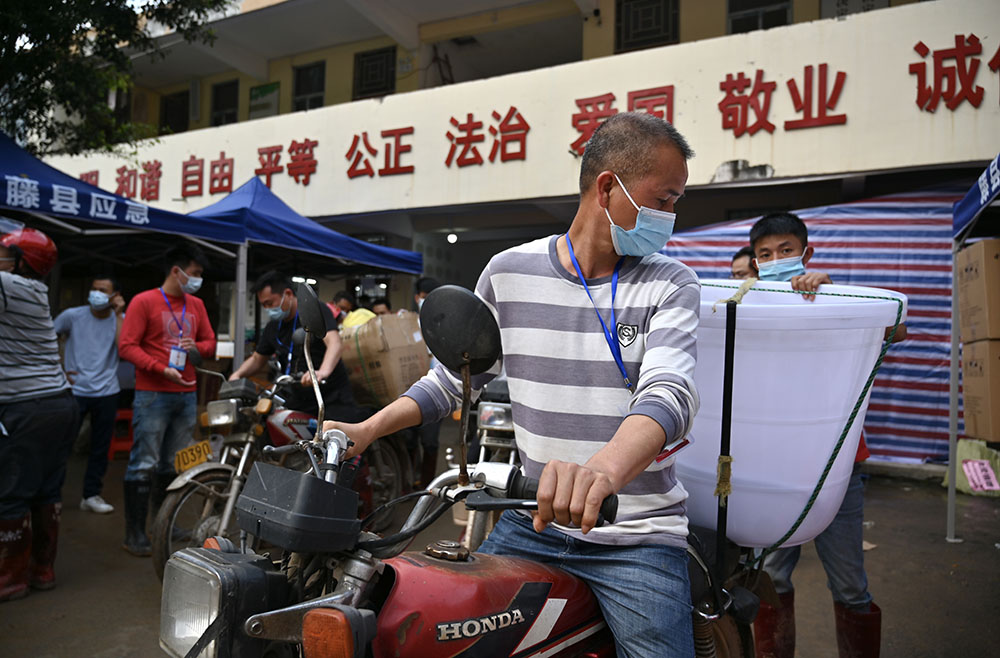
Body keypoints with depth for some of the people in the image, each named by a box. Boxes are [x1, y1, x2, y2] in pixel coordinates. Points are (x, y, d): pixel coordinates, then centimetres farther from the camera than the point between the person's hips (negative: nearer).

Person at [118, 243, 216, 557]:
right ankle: (135, 533, 5)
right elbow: (127, 346, -10)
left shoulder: (196, 305, 14)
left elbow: (210, 342, 19)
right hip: (152, 395, -6)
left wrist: (197, 347, -4)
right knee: (144, 464, -4)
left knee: (173, 464, 12)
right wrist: (163, 370, -19)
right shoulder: (144, 301, -4)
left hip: (186, 394, 6)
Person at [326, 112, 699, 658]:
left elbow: (668, 394, -22)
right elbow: (454, 375, 12)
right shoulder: (508, 272, 2)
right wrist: (368, 430, 1)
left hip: (637, 536, -1)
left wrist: (605, 469, -43)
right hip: (531, 521, 2)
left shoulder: (671, 285, -5)